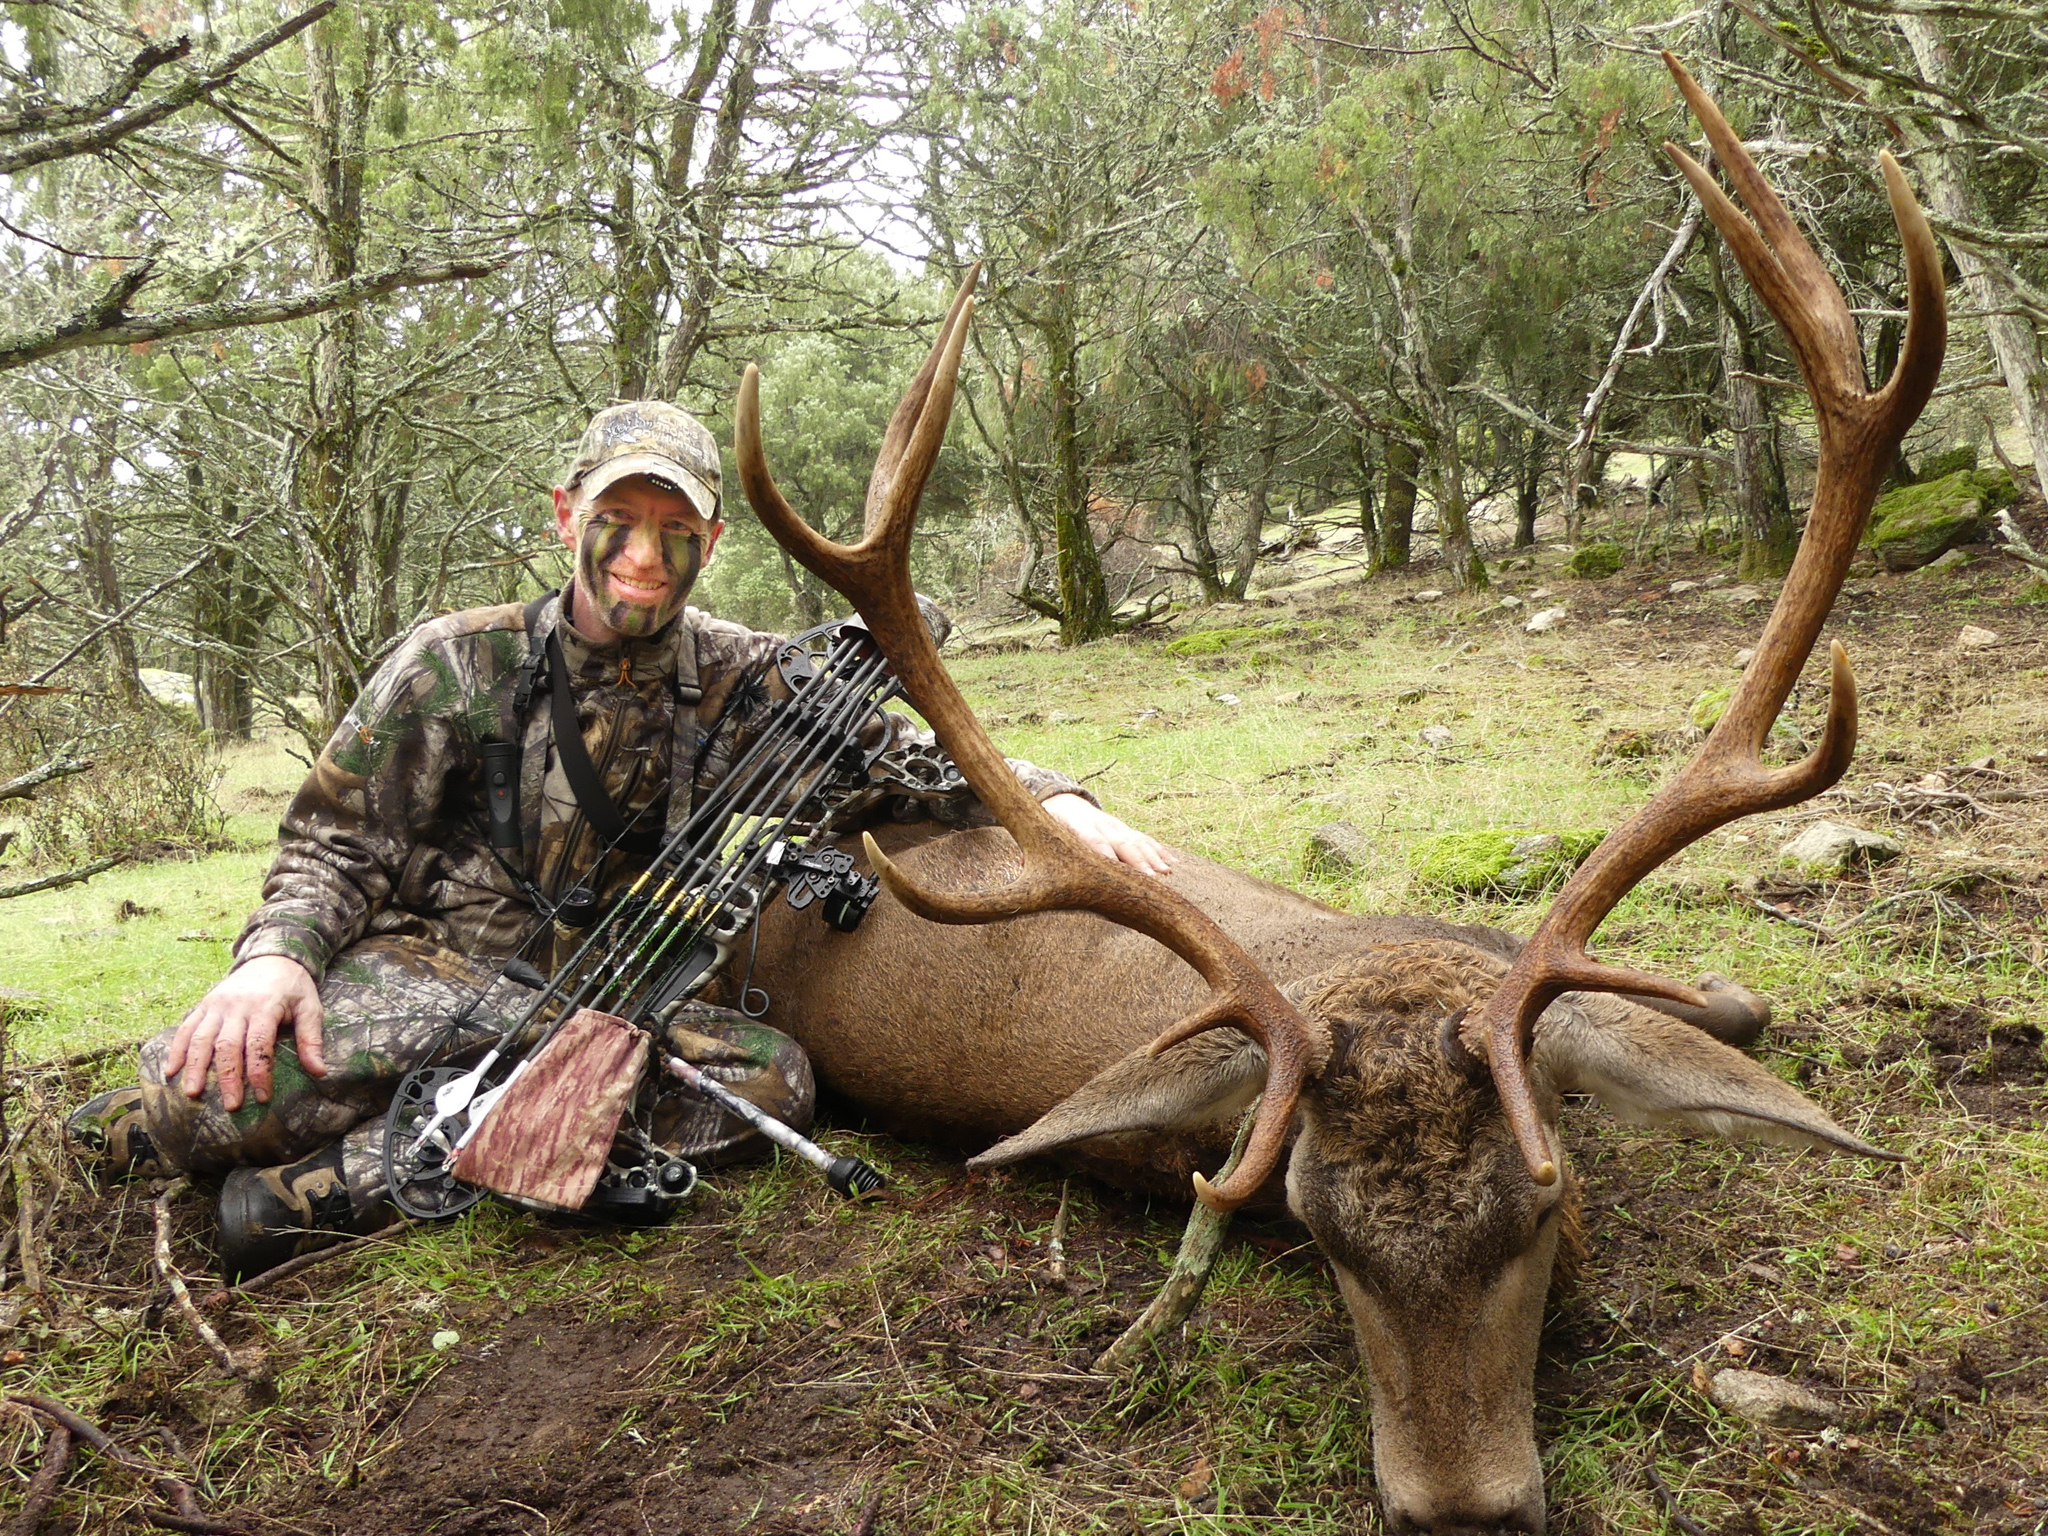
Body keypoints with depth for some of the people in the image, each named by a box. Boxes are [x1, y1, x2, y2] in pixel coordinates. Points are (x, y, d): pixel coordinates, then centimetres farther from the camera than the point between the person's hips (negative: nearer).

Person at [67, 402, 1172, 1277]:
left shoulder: (746, 681, 4)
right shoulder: (460, 662, -1)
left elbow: (897, 755, 6)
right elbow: (333, 840, 1)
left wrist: (1048, 798, -12)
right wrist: (277, 952, -20)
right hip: (425, 969, -3)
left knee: (771, 1075, -31)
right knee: (211, 1087, -36)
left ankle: (350, 1181, -28)